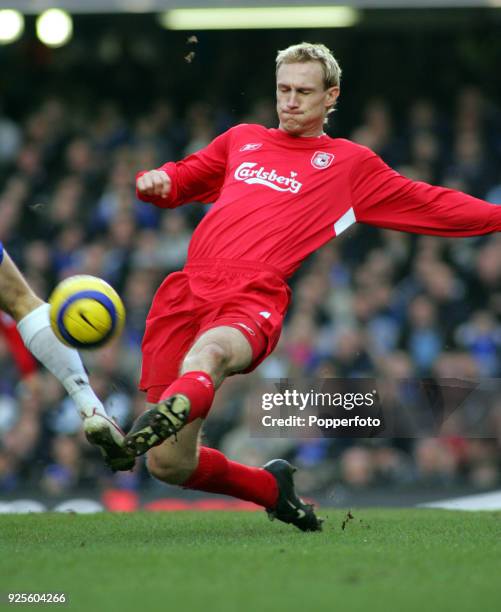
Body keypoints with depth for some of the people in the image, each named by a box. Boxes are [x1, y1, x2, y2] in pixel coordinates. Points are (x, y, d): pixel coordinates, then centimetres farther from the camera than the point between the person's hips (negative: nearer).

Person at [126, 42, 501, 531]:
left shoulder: (349, 163, 21)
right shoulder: (242, 140, 29)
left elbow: (430, 205, 23)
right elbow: (183, 178, 40)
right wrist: (156, 181, 16)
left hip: (254, 301, -4)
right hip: (188, 288, 4)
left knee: (209, 352, -43)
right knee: (169, 466, -4)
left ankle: (171, 412, -75)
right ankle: (273, 488, 22)